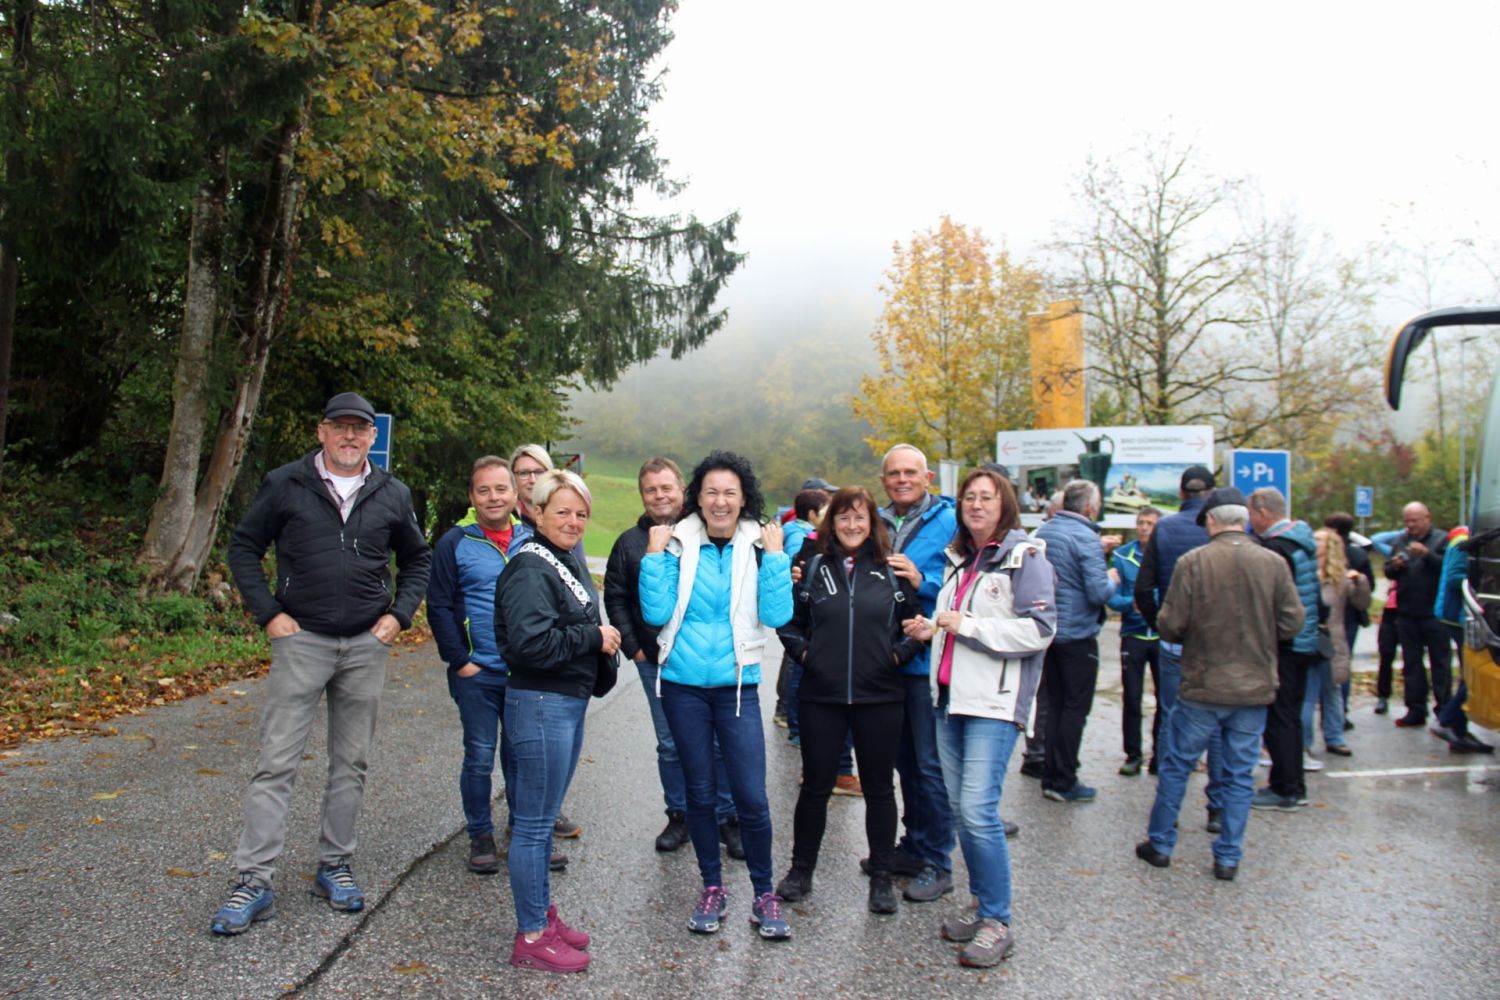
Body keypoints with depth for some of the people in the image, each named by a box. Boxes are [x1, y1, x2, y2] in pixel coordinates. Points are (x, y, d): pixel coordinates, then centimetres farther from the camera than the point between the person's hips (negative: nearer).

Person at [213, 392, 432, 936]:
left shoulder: (391, 495, 5)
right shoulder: (285, 484, -2)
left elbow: (418, 558, 17)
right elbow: (244, 547, 5)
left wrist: (399, 613, 4)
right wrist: (268, 613, -4)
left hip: (366, 645, 3)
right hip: (301, 640, -2)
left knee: (351, 763, 11)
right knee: (277, 762, -2)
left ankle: (334, 866, 24)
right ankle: (253, 881, 6)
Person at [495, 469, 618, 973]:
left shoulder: (570, 561, 12)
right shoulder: (530, 568, -16)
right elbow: (532, 643, -27)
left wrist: (604, 642, 5)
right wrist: (594, 638, -16)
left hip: (570, 701, 9)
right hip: (540, 703, -9)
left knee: (544, 817, 19)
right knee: (535, 822, 2)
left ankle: (542, 914, 32)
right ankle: (531, 938, 13)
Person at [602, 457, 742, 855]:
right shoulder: (630, 542, 6)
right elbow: (615, 598, 11)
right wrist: (632, 646, 3)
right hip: (657, 661, 2)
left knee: (721, 743, 5)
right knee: (670, 745, 12)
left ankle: (728, 818, 19)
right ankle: (679, 816, 27)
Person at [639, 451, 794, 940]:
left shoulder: (759, 545, -1)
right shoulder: (678, 542, -2)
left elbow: (776, 615, -10)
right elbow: (657, 613, -7)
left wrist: (775, 555, -13)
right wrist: (655, 555, -12)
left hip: (737, 685, -1)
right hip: (683, 685, 1)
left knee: (751, 797, -2)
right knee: (699, 792, 13)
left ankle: (764, 895, 19)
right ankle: (712, 889, 31)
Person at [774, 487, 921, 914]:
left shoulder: (891, 570, 2)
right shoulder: (814, 567, 3)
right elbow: (788, 620, 11)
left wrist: (899, 653, -7)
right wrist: (801, 650, -4)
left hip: (880, 698, 0)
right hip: (821, 696, 0)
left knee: (879, 789, 11)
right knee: (815, 786, 10)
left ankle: (881, 878, 26)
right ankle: (801, 870, 28)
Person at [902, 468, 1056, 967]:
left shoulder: (1024, 556, -6)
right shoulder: (958, 557, 17)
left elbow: (1039, 630, -15)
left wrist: (967, 624, -15)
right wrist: (932, 627, 9)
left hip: (994, 702, -7)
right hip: (950, 697, 8)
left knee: (978, 811, -11)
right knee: (959, 808, 10)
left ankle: (997, 922, 3)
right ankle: (981, 903, 25)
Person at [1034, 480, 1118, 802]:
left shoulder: (1043, 531, 6)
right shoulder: (1086, 538, -19)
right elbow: (1098, 593, -22)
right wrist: (1112, 579, -2)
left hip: (1048, 631, 8)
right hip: (1077, 635, -7)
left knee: (1054, 704, 16)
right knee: (1076, 707, 3)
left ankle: (1050, 776, 22)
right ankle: (1063, 782, 7)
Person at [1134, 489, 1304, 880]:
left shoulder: (1193, 562, -12)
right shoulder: (1274, 563, -4)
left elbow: (1169, 626, -12)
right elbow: (1292, 622, -1)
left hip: (1202, 689, -2)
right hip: (1256, 688, 2)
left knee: (1176, 766, 13)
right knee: (1239, 775, 12)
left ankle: (1160, 844, 22)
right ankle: (1229, 857, 18)